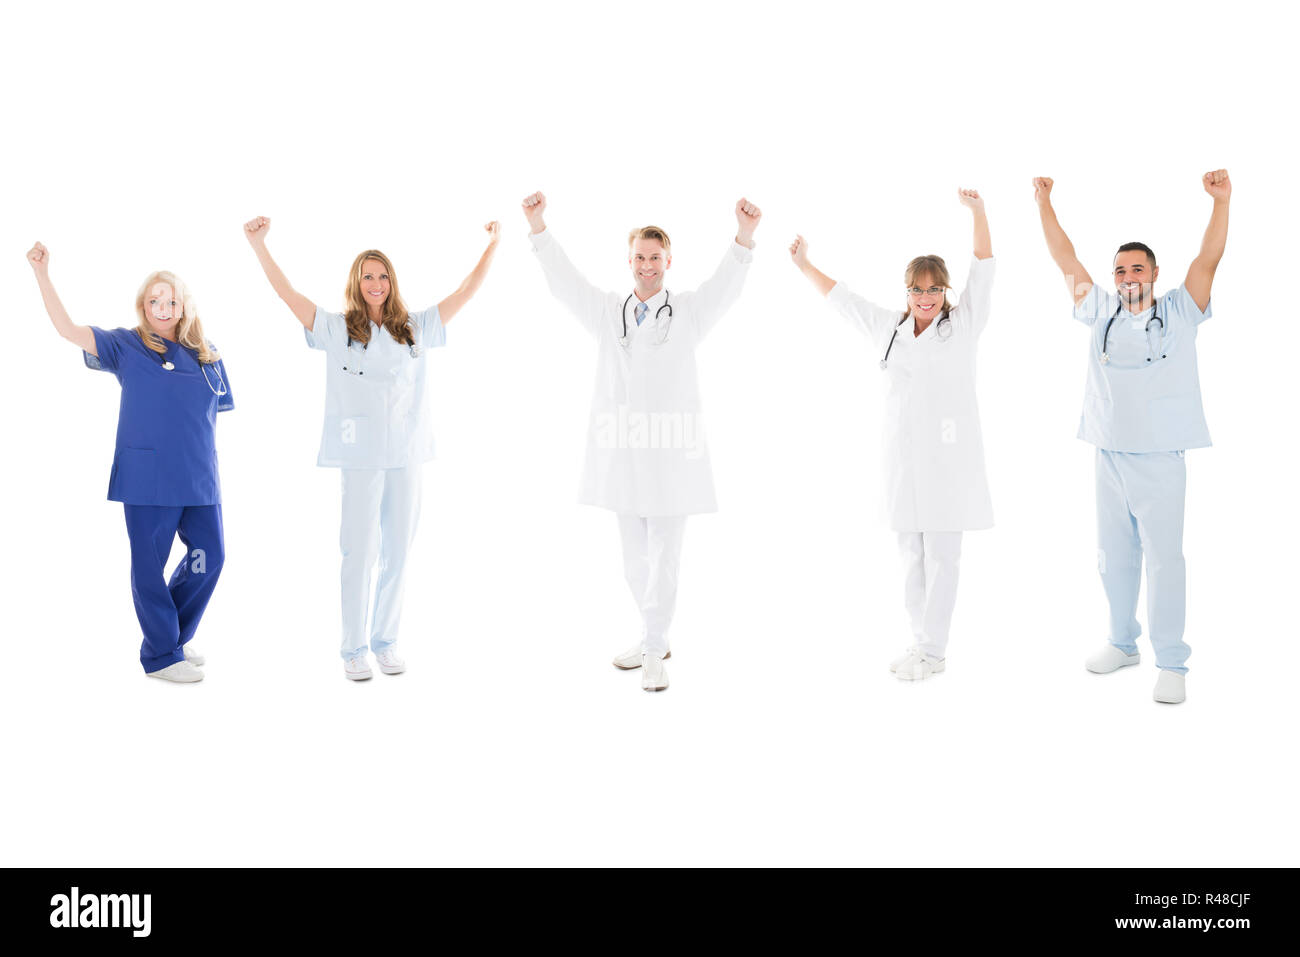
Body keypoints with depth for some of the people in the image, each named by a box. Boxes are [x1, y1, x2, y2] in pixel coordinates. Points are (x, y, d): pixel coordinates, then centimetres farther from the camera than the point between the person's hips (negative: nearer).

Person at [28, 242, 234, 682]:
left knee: (209, 557, 8)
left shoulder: (207, 354, 10)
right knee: (149, 565, 3)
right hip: (147, 478, -4)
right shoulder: (126, 346, 2)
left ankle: (173, 636, 29)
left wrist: (210, 471, 13)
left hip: (199, 480, 4)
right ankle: (162, 655, 17)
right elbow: (68, 329, -9)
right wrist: (42, 274, -17)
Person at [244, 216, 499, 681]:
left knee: (397, 553, 8)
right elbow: (287, 293, -1)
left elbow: (465, 292, 13)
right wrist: (259, 245, -9)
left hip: (406, 454, 3)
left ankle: (386, 642, 22)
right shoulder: (336, 330, 4)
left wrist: (492, 245, 12)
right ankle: (353, 650, 12)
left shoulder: (415, 329, 10)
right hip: (360, 456, -3)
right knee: (359, 554, 0)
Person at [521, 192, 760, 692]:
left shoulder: (689, 311, 3)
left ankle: (654, 651, 9)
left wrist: (745, 234, -30)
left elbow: (727, 285, -13)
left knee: (663, 556, -1)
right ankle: (653, 638, 29)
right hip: (621, 450, 4)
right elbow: (562, 279, 2)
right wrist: (538, 226, -11)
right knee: (635, 557, 13)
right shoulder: (607, 311, 10)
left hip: (671, 450, -3)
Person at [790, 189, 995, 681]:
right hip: (903, 455, 5)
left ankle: (932, 650, 7)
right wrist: (804, 266, 26)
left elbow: (984, 268, -8)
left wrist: (977, 211, -18)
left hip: (949, 455, -5)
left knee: (941, 557, -1)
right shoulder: (889, 327, 13)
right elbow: (842, 298, 24)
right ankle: (921, 640, 22)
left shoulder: (963, 324, 1)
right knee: (911, 555, 11)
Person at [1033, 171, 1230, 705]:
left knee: (1163, 559, -2)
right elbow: (1067, 261, 10)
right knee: (1114, 557, 13)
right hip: (1109, 456, 4)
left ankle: (1172, 663, 5)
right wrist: (1044, 205, 7)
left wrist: (1221, 201, -15)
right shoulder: (1101, 314, 9)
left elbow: (1208, 259, -5)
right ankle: (1123, 644, 29)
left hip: (1159, 460, -3)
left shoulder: (1179, 313, 3)